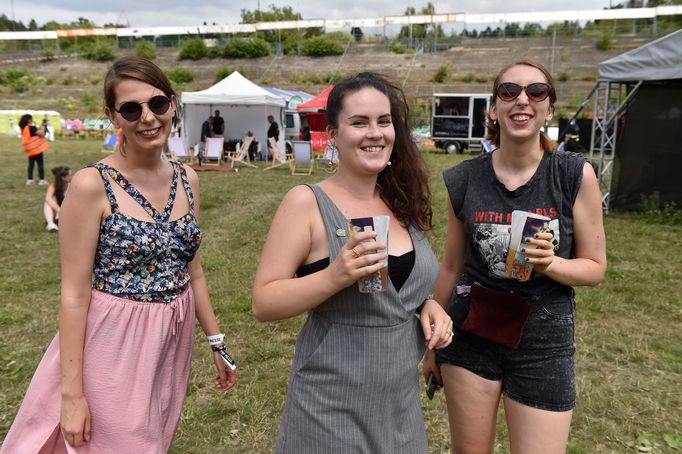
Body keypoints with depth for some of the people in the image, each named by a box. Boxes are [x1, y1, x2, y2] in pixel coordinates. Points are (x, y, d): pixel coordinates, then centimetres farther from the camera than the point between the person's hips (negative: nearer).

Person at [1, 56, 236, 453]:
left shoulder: (187, 180, 1)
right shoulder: (92, 185, -16)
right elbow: (75, 294, -14)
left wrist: (217, 342, 10)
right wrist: (72, 392, -14)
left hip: (175, 341, 5)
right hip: (116, 345, -5)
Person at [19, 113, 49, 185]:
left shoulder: (23, 129, 7)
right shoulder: (31, 128, -17)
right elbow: (41, 134, -18)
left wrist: (38, 129, 6)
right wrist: (42, 129, -1)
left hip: (30, 150, 7)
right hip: (36, 148, -7)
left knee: (31, 164, 13)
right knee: (40, 164, -1)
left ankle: (30, 179, 14)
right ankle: (42, 180, -2)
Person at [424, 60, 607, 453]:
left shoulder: (575, 175, -9)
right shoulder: (465, 179, -5)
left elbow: (595, 266, -1)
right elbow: (452, 267, 5)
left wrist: (550, 263, -23)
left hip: (544, 342, -1)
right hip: (470, 334, 2)